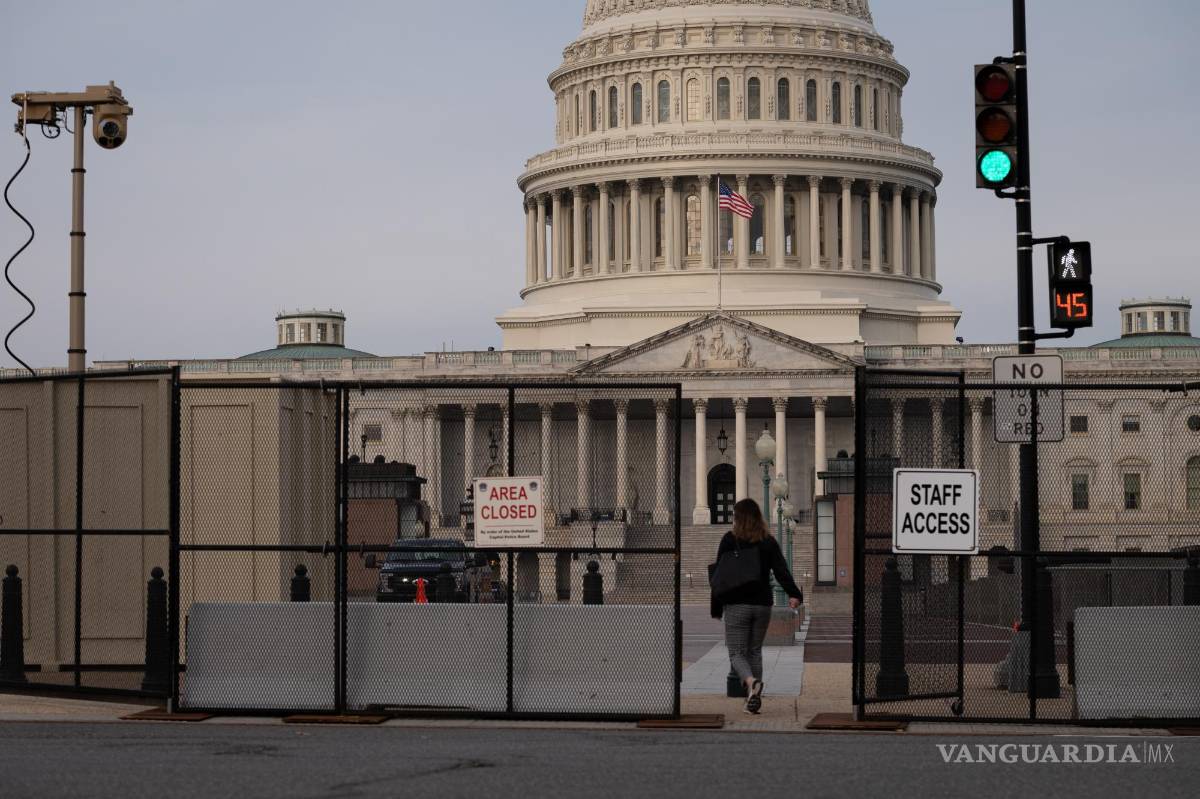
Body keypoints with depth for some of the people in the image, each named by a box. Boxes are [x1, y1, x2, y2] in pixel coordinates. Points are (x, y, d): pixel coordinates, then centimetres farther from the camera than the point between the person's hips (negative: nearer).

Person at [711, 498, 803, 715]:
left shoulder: (730, 540, -5)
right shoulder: (769, 542, 4)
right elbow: (781, 570, -7)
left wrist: (716, 608, 0)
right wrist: (794, 594, -13)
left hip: (736, 605, -4)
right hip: (762, 605, 4)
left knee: (737, 652, 0)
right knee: (755, 650, 16)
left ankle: (752, 682, -29)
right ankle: (754, 699, 12)